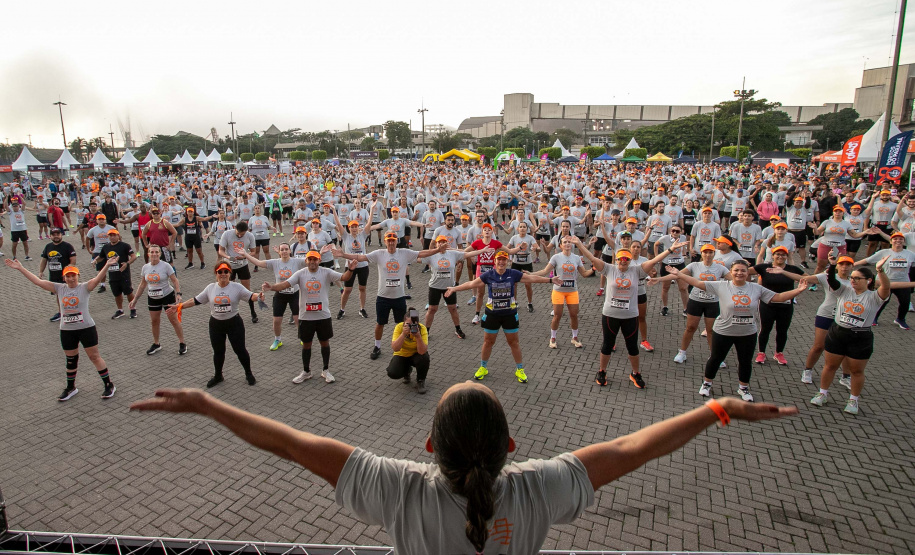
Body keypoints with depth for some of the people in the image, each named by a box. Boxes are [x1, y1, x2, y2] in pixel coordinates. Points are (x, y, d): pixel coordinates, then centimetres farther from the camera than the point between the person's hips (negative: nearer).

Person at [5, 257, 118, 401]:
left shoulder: (85, 287, -7)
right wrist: (20, 268, 1)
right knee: (71, 360, 17)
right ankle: (70, 388, 34)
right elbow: (37, 281, 5)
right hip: (66, 331, 4)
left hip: (86, 328, -4)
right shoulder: (59, 288, 4)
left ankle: (109, 386, 9)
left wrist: (107, 266, -43)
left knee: (95, 357, 1)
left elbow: (98, 279, -26)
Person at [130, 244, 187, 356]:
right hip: (152, 298, 5)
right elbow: (142, 285, 10)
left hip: (167, 296, -5)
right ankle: (156, 344, 27)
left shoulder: (166, 266, -13)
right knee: (154, 321, 11)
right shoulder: (145, 267, 0)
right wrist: (135, 299, 10)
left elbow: (175, 281, -12)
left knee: (173, 320, -2)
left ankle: (182, 343, 6)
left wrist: (178, 294, -25)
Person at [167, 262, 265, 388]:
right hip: (216, 324, 3)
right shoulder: (210, 288, 1)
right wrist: (179, 306, 1)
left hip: (234, 323, -3)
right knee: (218, 351, 16)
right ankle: (218, 376, 36)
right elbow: (196, 300, 6)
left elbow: (250, 296, -16)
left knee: (240, 350, 4)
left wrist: (258, 296, -38)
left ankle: (249, 374, 23)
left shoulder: (237, 287, -8)